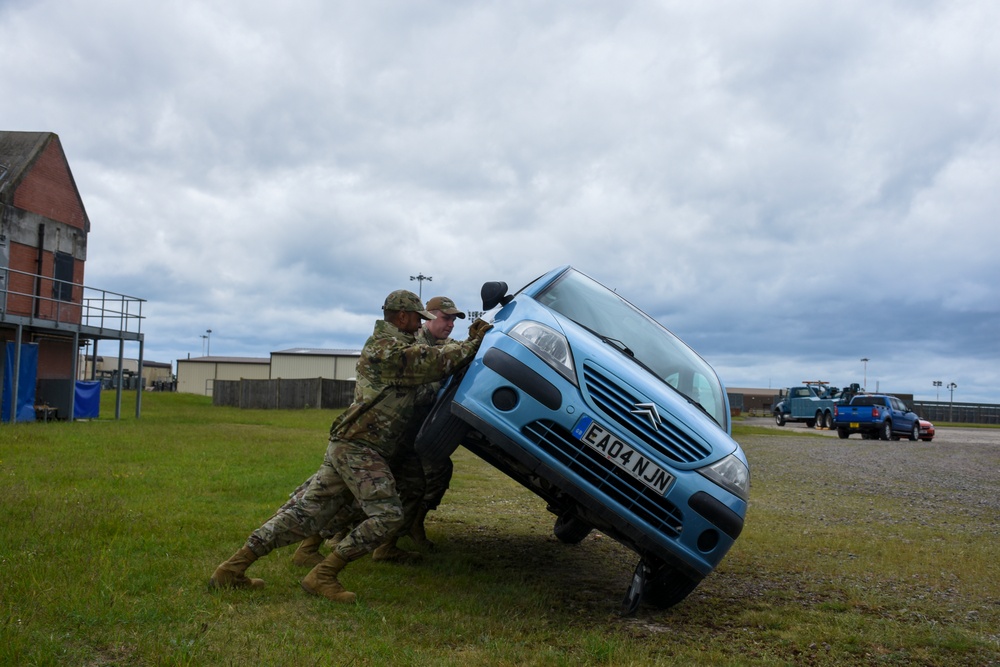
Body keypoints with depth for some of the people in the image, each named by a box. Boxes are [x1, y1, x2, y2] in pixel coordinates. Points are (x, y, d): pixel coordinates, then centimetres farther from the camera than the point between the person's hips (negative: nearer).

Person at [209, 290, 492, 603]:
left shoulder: (386, 343, 22)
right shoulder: (392, 348, -11)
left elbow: (428, 359, 24)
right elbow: (439, 361, -15)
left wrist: (467, 343, 14)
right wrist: (473, 343, 0)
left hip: (347, 444, 10)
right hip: (361, 446, -10)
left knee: (307, 512, 8)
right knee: (387, 515, -14)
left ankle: (232, 568, 9)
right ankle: (322, 576, -11)